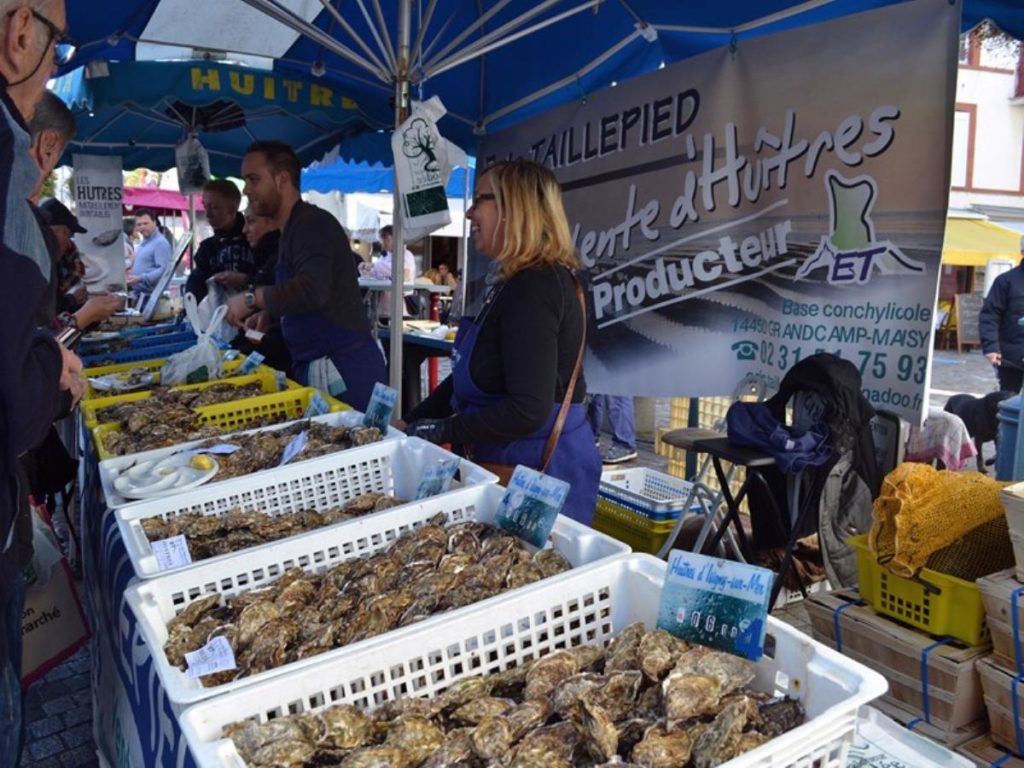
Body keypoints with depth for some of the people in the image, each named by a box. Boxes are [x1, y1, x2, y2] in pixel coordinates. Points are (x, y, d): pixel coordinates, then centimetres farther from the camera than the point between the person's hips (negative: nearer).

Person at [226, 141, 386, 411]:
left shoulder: (312, 223, -14)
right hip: (314, 369, 10)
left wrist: (251, 299, -22)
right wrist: (269, 314, 10)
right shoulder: (291, 229, 17)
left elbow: (312, 290, -31)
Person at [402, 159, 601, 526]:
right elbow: (470, 373, 17)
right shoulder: (516, 283, 12)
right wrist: (412, 422, 11)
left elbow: (528, 410, -27)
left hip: (542, 471, -10)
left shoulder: (535, 288, -21)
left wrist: (445, 431, -16)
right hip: (511, 463, 10)